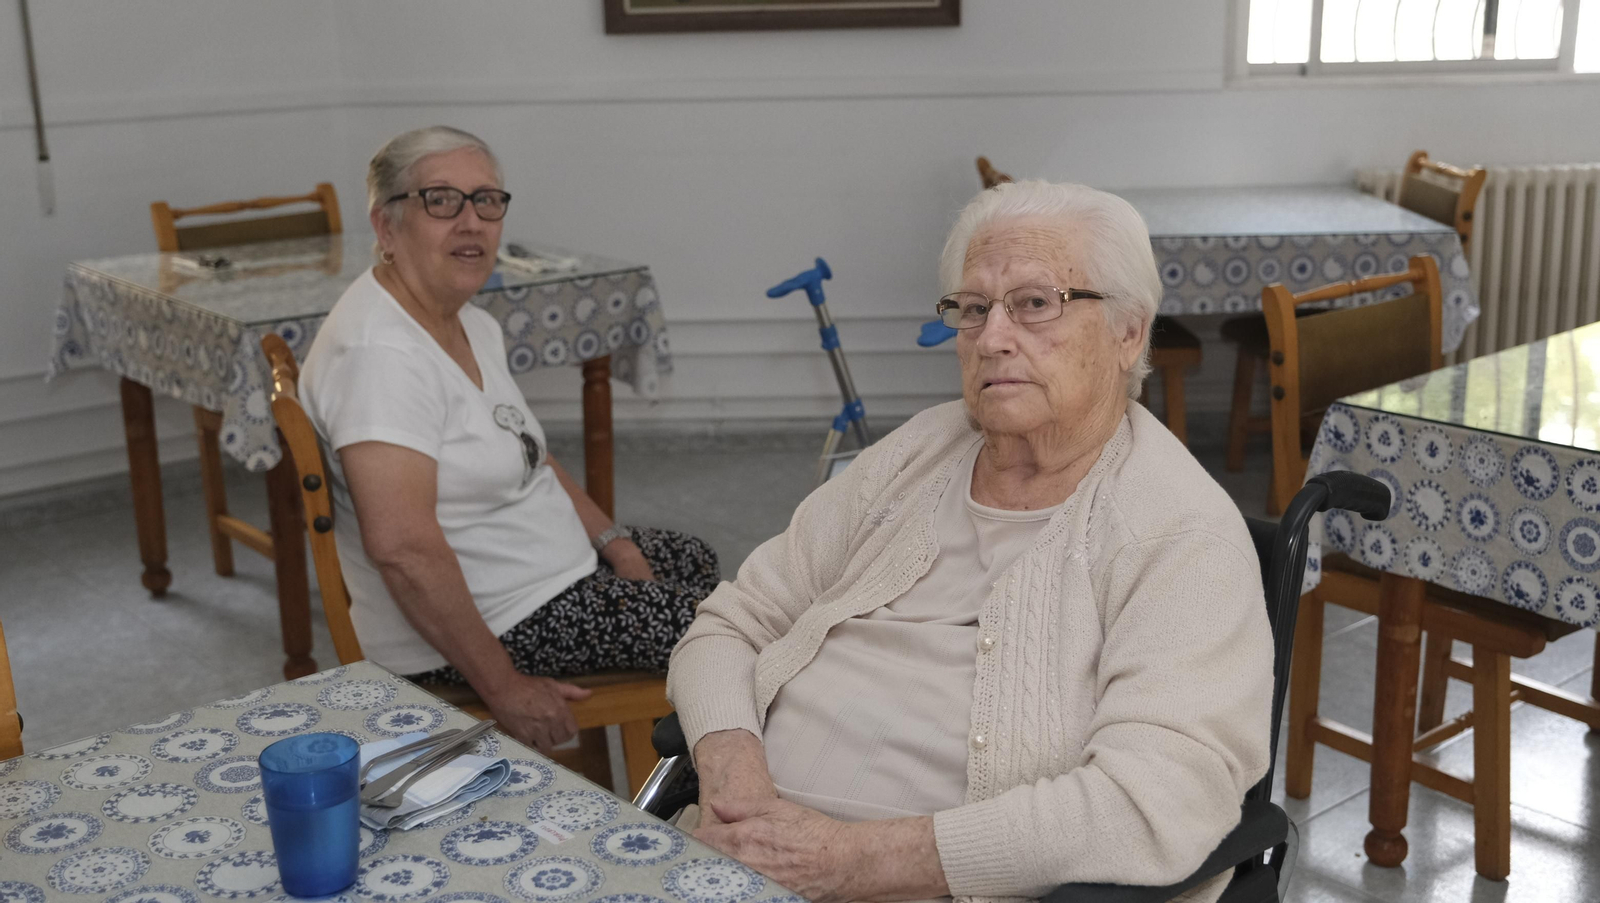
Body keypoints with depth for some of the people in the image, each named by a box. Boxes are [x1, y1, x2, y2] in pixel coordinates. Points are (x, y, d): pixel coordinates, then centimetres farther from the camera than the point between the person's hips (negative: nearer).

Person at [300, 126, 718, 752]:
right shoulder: (378, 352, -27)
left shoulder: (473, 326, 7)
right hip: (469, 626, -11)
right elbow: (402, 546, -34)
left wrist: (611, 539, 9)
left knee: (693, 560, 22)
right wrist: (502, 686, -29)